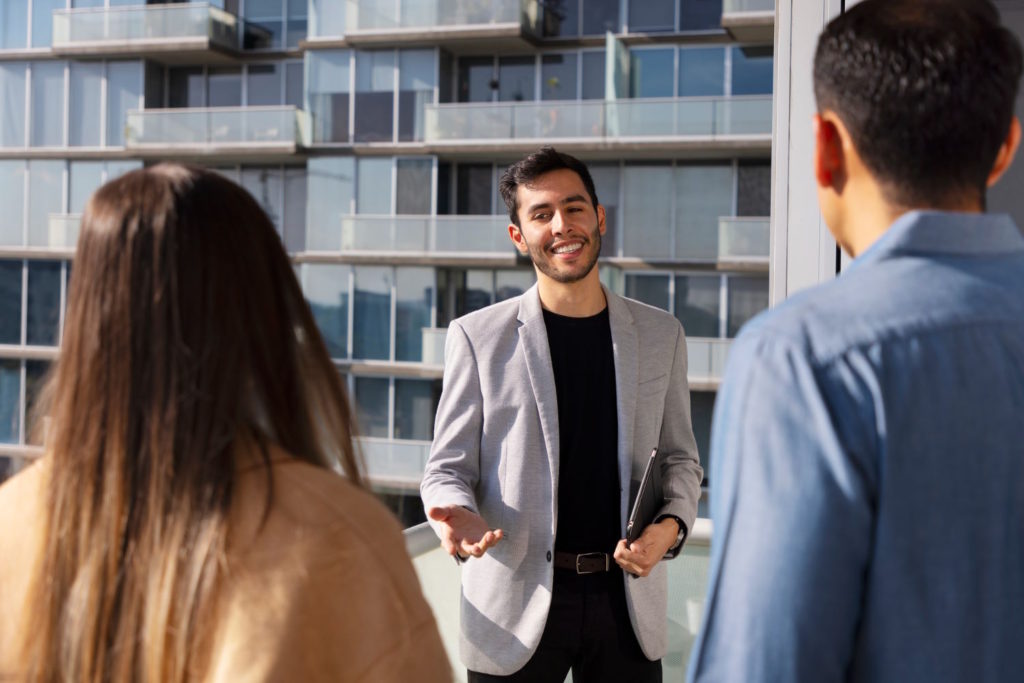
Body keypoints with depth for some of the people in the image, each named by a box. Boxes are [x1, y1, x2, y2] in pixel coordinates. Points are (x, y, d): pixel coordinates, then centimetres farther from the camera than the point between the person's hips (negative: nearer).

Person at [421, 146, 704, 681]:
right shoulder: (478, 336, -3)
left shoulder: (660, 335, 6)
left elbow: (679, 458, 12)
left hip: (627, 595, 2)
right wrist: (459, 515, -23)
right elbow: (448, 468, -1)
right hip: (515, 610, -2)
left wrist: (671, 525, -7)